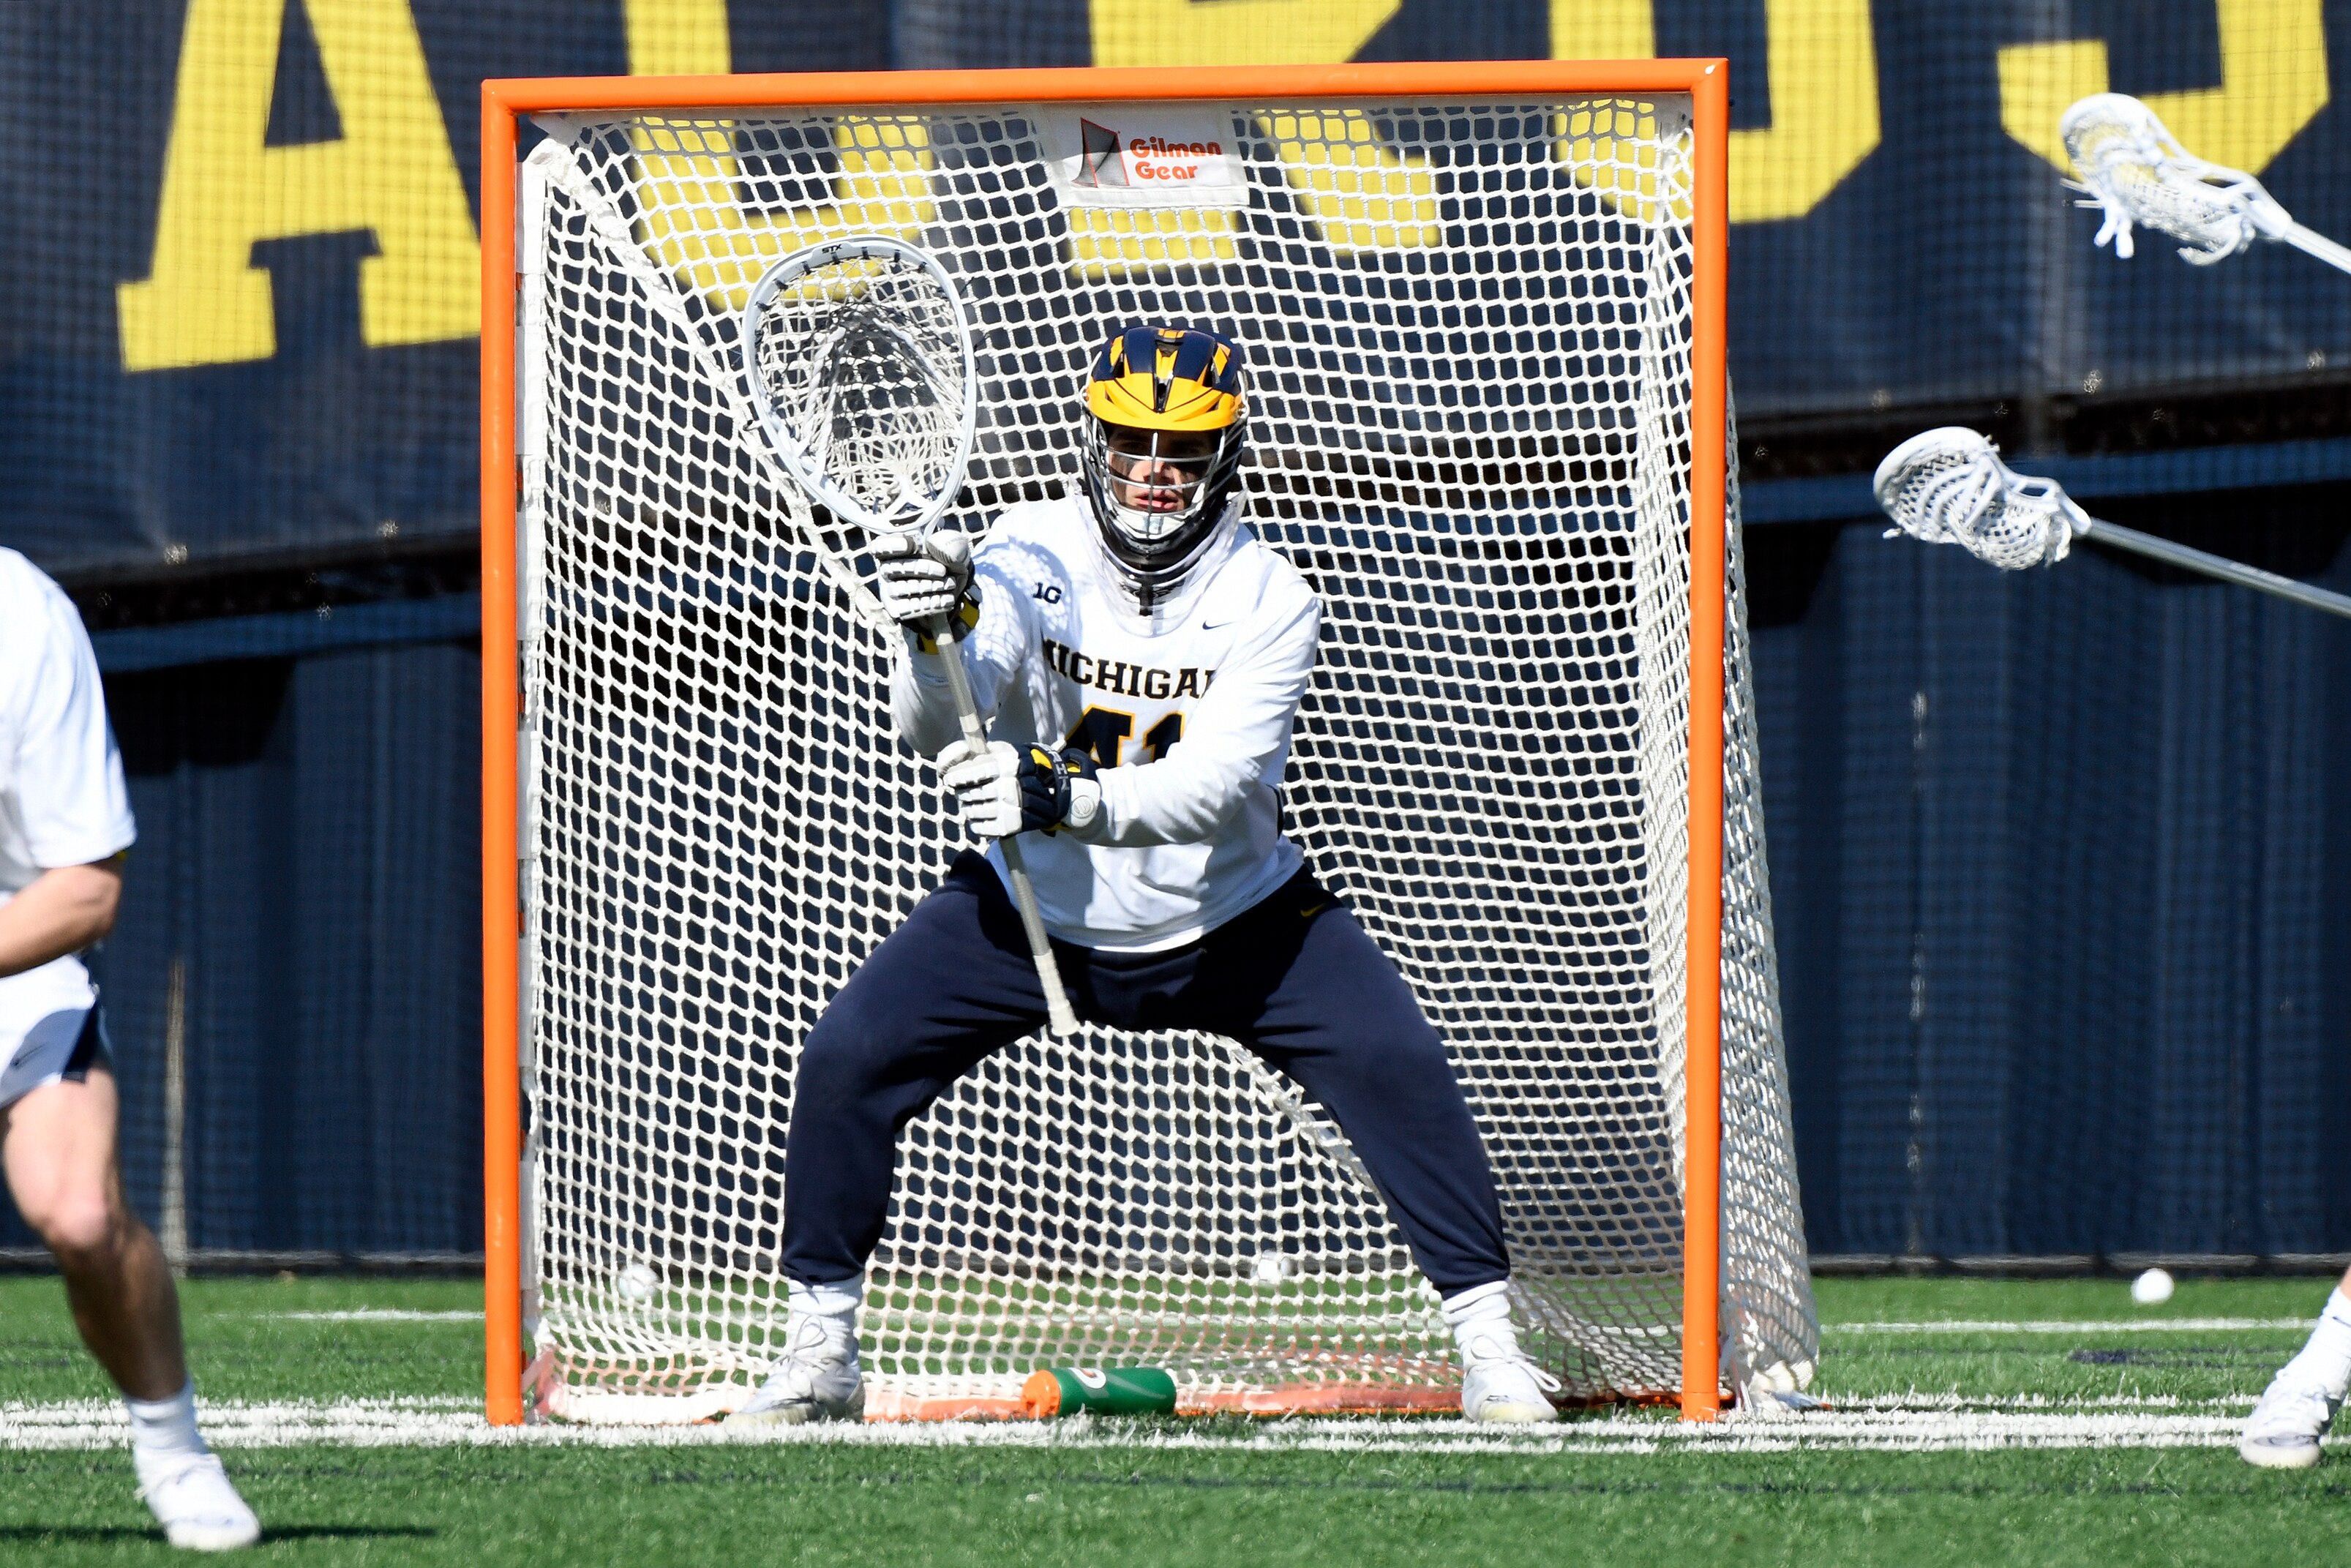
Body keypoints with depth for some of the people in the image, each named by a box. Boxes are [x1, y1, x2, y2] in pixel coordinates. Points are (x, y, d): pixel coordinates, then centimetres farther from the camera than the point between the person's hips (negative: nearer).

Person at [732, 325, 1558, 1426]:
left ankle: (1489, 1345, -3)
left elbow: (1213, 789, -33)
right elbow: (936, 731, -29)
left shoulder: (1267, 600, -19)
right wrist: (939, 635, -51)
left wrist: (1065, 797, -50)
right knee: (846, 1059, -12)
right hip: (1034, 911, 1)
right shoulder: (1031, 559, -16)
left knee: (1398, 1066, -17)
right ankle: (818, 1356, 3)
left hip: (1229, 920, -1)